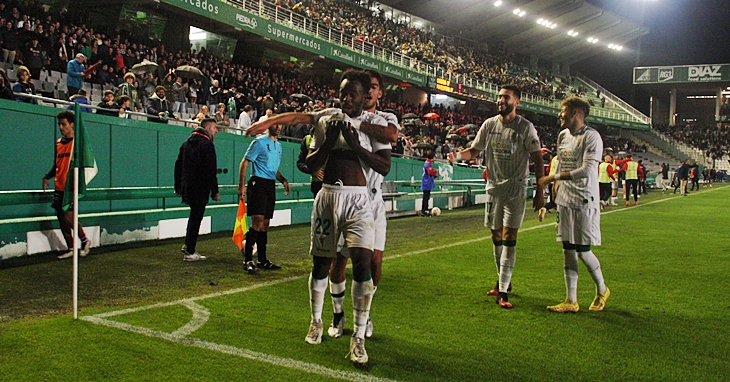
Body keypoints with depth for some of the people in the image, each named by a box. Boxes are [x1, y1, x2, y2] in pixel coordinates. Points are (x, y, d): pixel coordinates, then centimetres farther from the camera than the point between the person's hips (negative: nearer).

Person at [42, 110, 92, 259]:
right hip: (59, 187, 7)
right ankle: (70, 249, 17)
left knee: (68, 218, -14)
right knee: (61, 219, 7)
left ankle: (85, 240, 8)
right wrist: (47, 177, 9)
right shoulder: (58, 143, 15)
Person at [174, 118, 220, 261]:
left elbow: (178, 165, 18)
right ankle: (190, 252, 1)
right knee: (196, 217, -3)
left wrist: (178, 186, 23)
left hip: (186, 186, 8)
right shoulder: (207, 144, -11)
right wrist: (215, 191, -13)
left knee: (194, 215, 22)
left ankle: (188, 245, 24)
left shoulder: (187, 143, 15)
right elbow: (211, 170, -16)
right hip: (200, 187, -8)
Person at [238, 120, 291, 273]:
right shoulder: (259, 142, -4)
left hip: (271, 185, 8)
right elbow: (244, 163, -7)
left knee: (265, 224, 10)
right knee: (258, 221, -16)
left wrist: (283, 180, 11)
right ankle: (248, 260, -12)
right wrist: (242, 185, -15)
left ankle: (262, 260, 17)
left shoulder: (278, 145, 19)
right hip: (258, 183, -8)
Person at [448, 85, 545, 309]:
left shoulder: (525, 127, -5)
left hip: (515, 189, -4)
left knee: (509, 238, -9)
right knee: (496, 237, 11)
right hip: (494, 187, 5)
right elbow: (475, 150, 9)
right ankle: (503, 281, 27)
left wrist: (540, 192, -9)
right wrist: (458, 155, -13)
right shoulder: (489, 124, 6)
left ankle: (503, 291, -8)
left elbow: (537, 160, -4)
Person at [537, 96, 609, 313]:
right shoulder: (563, 135, 12)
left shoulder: (591, 136, -12)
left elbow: (587, 170, -22)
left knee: (582, 250, -2)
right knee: (568, 250, 7)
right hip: (565, 201, 7)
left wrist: (552, 178, -21)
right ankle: (571, 301, 14)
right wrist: (557, 187, 16)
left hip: (584, 201, -7)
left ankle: (602, 290, 24)